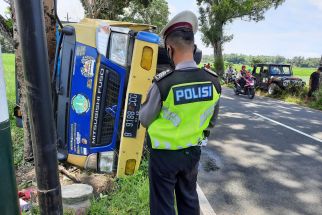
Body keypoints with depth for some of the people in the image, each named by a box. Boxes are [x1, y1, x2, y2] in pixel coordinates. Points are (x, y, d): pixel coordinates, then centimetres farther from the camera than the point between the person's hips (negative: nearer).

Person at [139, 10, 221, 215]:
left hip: (164, 154, -4)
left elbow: (145, 119, -9)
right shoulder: (213, 81, -10)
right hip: (193, 152, 5)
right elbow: (212, 121, 5)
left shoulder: (163, 83, -25)